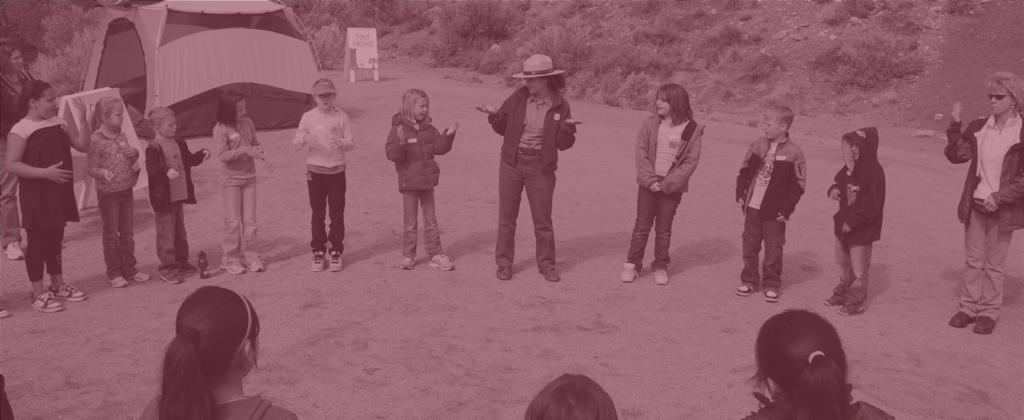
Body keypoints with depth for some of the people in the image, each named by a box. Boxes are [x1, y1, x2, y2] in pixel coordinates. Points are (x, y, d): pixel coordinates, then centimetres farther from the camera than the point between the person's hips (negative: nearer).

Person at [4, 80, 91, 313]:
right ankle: (38, 293, 10)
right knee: (37, 241, 1)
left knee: (56, 239, 16)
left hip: (60, 190, 6)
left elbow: (83, 146, 5)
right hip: (36, 193, -6)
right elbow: (12, 164, -17)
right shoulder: (21, 129, -13)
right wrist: (45, 172, -24)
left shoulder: (59, 123, 7)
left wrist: (83, 119, -7)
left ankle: (58, 285, 28)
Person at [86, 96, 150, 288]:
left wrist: (135, 152, -5)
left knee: (128, 233, 13)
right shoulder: (96, 140, -15)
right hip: (108, 193, -6)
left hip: (127, 190, 6)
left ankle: (129, 268, 23)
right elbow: (91, 167, -14)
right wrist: (102, 172, -35)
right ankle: (114, 273, 13)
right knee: (111, 235, 5)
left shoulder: (122, 136, 5)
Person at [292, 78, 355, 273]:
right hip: (315, 171, 1)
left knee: (337, 214, 4)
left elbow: (352, 144, -2)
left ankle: (336, 253, 14)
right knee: (318, 214, 7)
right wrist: (304, 137, -24)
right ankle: (318, 253, 16)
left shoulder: (342, 117, -2)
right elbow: (295, 144, -2)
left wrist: (342, 143, -24)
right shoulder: (308, 117, -1)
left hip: (337, 171, 0)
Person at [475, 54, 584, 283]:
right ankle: (504, 263, 20)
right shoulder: (518, 98, -4)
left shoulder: (560, 106, -6)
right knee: (506, 216, 8)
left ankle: (547, 264, 22)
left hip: (541, 169, -1)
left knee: (543, 219, 7)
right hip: (511, 164, 2)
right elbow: (502, 129, 6)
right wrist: (494, 115, -13)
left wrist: (568, 127, -21)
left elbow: (563, 144, -3)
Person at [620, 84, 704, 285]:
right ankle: (632, 264, 15)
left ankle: (661, 267, 20)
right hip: (648, 183, 1)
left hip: (672, 187, -1)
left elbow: (691, 161, -8)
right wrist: (650, 180, -15)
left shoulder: (692, 129, -7)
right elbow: (641, 152, -4)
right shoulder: (650, 124, -2)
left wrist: (668, 183, -15)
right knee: (642, 225, 6)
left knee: (664, 229, 8)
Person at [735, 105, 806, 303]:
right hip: (752, 207, 4)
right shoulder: (758, 145, 2)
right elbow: (744, 170, 9)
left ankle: (771, 285, 17)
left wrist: (787, 210, -12)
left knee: (773, 250, 5)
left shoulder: (794, 153, -11)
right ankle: (749, 280, 25)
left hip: (774, 212, -4)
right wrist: (740, 194, 2)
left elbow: (798, 185, -9)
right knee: (749, 246, 12)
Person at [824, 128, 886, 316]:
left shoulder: (874, 172, -21)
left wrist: (853, 221, -24)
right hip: (844, 224, 8)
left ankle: (855, 302, 10)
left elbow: (872, 205, -23)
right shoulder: (849, 168, 3)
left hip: (862, 230, -8)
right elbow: (839, 181, 21)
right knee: (843, 264, 21)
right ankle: (842, 293, 35)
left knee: (858, 268, 1)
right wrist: (833, 189, -3)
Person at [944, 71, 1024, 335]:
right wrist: (955, 125, -11)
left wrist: (1000, 196, -19)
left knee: (994, 263, 7)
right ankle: (968, 307, 21)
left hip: (1002, 209, -4)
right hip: (975, 205, 4)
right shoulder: (978, 128, 4)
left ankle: (989, 312, 17)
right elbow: (957, 155, -2)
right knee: (973, 259, 11)